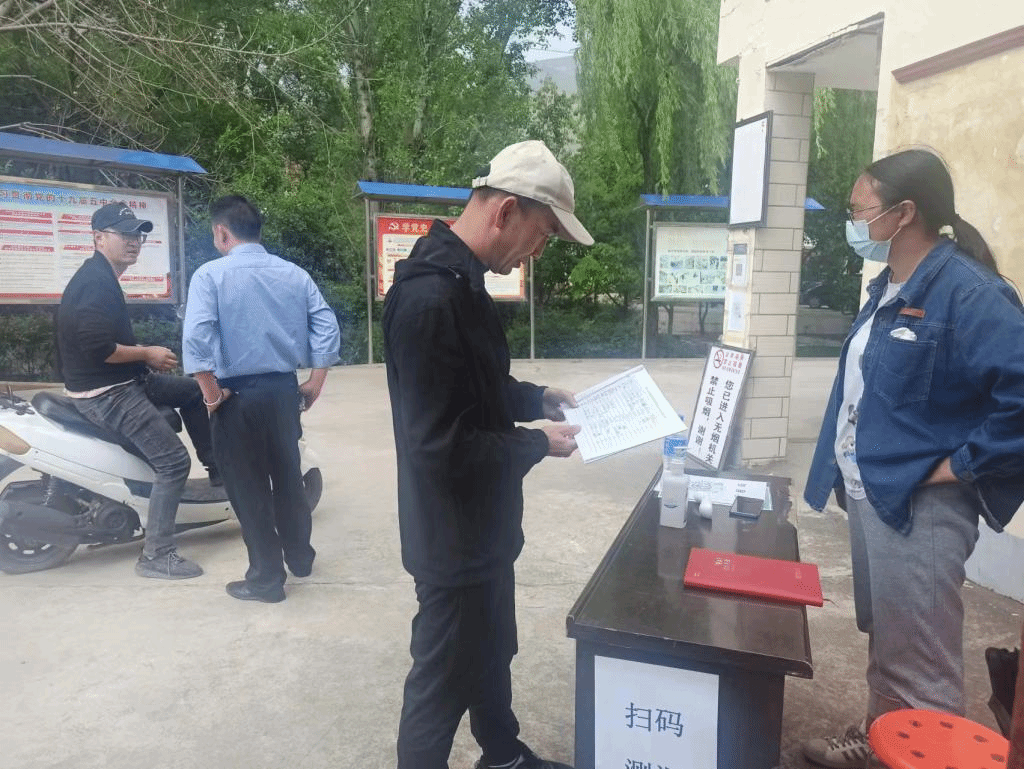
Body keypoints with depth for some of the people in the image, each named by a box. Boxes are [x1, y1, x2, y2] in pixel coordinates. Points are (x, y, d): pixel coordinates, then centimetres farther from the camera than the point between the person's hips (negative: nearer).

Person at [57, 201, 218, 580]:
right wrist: (148, 354, -16)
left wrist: (143, 355, 8)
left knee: (192, 390, 20)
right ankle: (156, 555, -6)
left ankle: (217, 470, 27)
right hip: (105, 392, -11)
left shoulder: (101, 277, 13)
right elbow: (97, 348, -29)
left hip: (121, 382, 11)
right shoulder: (95, 282, -20)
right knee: (173, 461, -13)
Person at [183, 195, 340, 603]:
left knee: (249, 487, 8)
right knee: (288, 478, 20)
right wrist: (315, 383, 5)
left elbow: (196, 339, -21)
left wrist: (212, 395, -11)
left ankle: (266, 577, 18)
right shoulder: (294, 273, 4)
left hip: (238, 395, -4)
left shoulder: (211, 274, -9)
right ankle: (300, 557, 36)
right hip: (284, 389, 5)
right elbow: (327, 327, -2)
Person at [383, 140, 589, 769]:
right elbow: (441, 444, -29)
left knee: (491, 653, 27)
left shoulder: (460, 281, 5)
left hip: (484, 526, 10)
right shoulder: (429, 298, -28)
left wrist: (537, 399, 6)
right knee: (444, 677, 11)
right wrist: (538, 445, -17)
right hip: (454, 537, -10)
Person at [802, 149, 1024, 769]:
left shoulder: (966, 290, -19)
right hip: (870, 494, 9)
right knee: (886, 641, 24)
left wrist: (962, 465, -20)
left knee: (921, 660, 4)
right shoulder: (889, 289, 9)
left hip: (919, 505, -9)